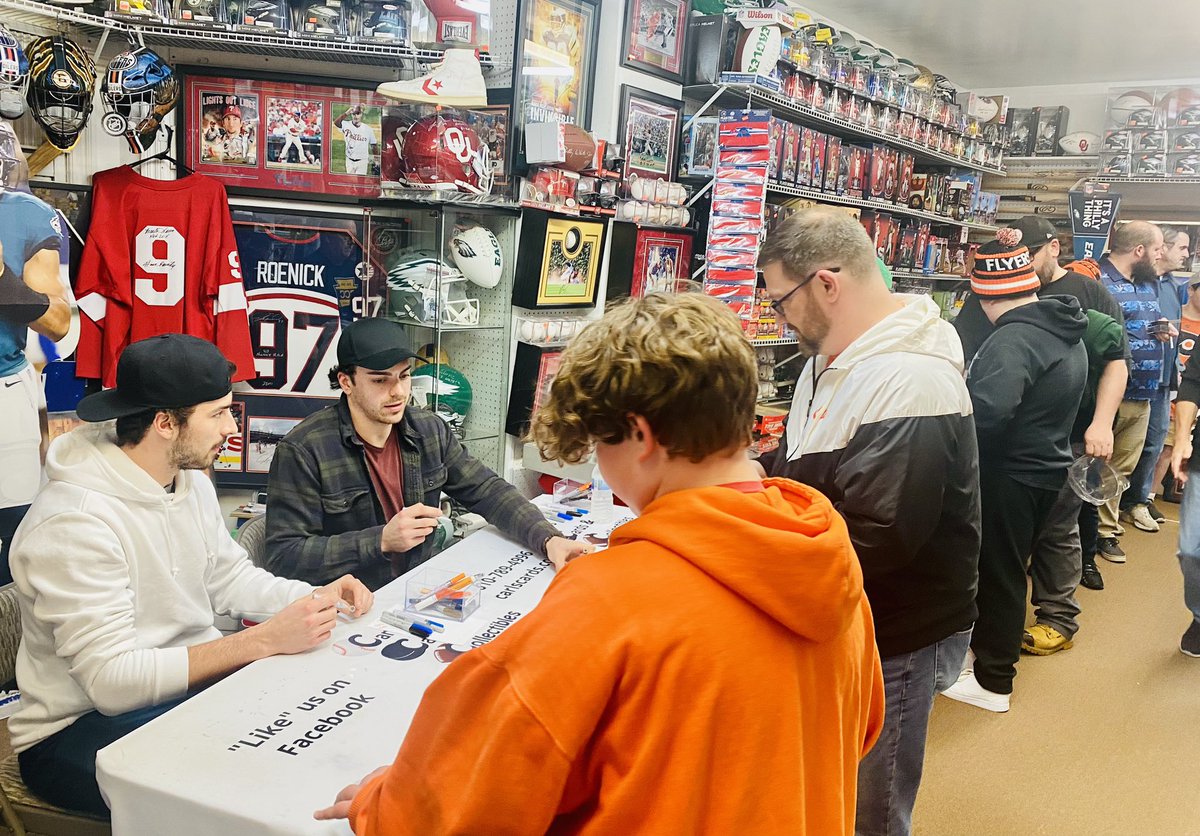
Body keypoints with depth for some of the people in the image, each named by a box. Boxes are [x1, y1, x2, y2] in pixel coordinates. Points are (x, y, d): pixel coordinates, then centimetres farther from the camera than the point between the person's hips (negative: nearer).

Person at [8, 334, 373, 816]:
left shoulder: (191, 481, 3)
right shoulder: (74, 523, -25)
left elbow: (228, 578, 11)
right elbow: (111, 679, -28)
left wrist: (316, 598, -7)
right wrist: (264, 641, -31)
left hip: (191, 680, 8)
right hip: (83, 724, -8)